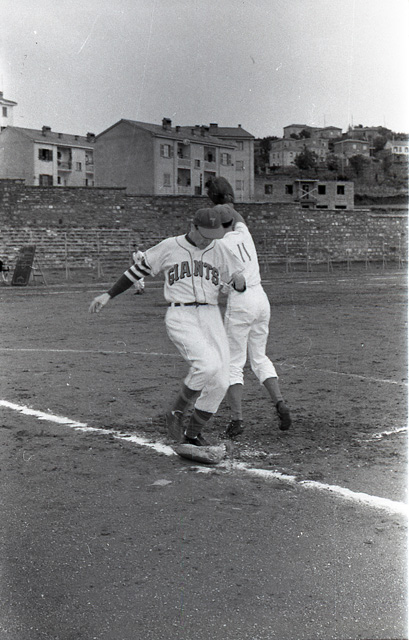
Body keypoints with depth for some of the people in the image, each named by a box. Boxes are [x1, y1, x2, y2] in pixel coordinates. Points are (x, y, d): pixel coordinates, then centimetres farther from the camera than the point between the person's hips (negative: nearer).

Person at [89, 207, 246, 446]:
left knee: (220, 381, -4)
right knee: (208, 364, -27)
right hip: (180, 317, -4)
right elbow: (138, 269, 9)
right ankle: (177, 412, -4)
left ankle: (193, 433, 16)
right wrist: (108, 295, 7)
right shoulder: (169, 247, 1)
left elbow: (240, 287, 11)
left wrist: (239, 281, -14)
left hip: (211, 317, 4)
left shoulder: (220, 251, 9)